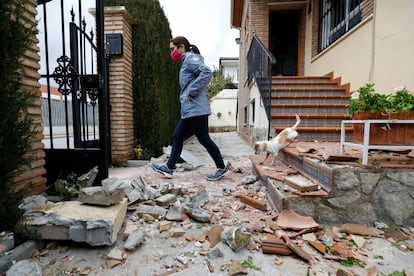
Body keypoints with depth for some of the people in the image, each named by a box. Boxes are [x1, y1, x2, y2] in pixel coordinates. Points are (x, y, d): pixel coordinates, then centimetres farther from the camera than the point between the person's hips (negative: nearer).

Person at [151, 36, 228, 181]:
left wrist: (191, 92, -20)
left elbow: (207, 72, -23)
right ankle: (169, 168, 17)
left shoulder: (191, 58, -6)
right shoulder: (186, 61, 24)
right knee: (177, 137, 10)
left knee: (204, 139, -4)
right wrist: (186, 95, 12)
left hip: (196, 109, -10)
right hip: (189, 110, 10)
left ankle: (221, 168, 9)